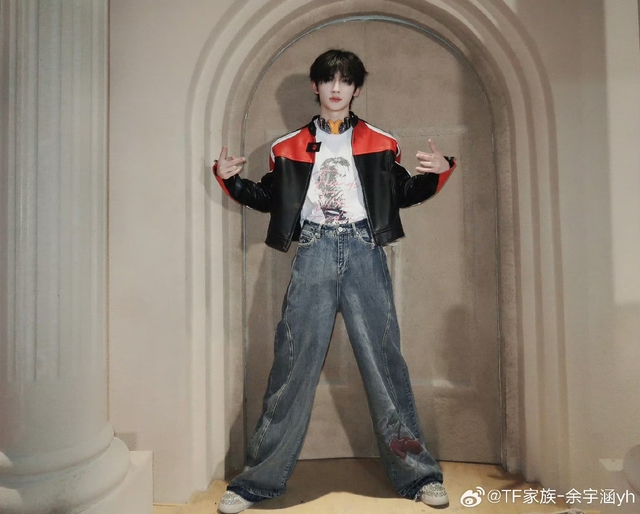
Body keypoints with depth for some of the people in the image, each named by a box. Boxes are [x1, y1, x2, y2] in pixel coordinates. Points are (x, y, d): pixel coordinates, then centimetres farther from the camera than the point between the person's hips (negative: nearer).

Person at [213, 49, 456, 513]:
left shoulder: (378, 143, 14)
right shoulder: (291, 146, 14)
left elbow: (403, 193, 17)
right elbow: (269, 198, 18)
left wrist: (439, 171, 1)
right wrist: (229, 179, 4)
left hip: (364, 253, 0)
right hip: (313, 254, 0)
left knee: (384, 362, 2)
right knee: (293, 364, -1)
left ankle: (417, 474, 17)